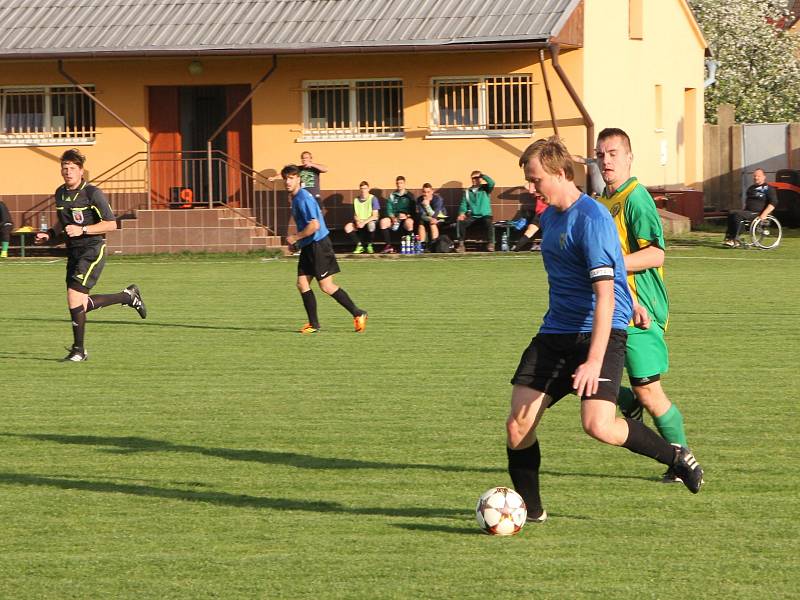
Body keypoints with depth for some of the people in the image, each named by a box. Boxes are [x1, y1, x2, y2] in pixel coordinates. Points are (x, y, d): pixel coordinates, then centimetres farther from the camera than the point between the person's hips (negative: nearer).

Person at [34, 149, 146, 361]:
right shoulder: (60, 193, 10)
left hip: (93, 250, -8)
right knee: (81, 304, 8)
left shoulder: (93, 193, -13)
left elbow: (111, 224, -14)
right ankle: (129, 296, 29)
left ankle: (78, 350, -3)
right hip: (73, 252, 8)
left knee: (74, 297, -17)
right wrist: (49, 235, 7)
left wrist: (82, 230, -23)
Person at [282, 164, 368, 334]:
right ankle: (313, 324, 8)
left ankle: (358, 314, 2)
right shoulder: (296, 198, 14)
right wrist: (297, 240, 17)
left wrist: (295, 238, -15)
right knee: (302, 284, 4)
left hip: (318, 244, -10)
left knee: (326, 286, -7)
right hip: (308, 247, 10)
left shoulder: (303, 198, -18)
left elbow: (314, 225, -25)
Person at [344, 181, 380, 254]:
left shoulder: (373, 199, -7)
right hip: (359, 221, 4)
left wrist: (364, 222, -25)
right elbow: (355, 215, 8)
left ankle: (369, 245, -14)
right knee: (348, 227, -25)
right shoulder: (356, 200, 6)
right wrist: (357, 221, -15)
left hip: (370, 221, -4)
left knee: (371, 225, -40)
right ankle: (359, 245, -6)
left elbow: (374, 216, -13)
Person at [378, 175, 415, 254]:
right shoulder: (392, 196, 15)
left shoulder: (409, 196, 9)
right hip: (394, 218, 3)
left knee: (409, 222, -38)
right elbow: (389, 209, 8)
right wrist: (393, 217, -11)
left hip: (406, 218, -3)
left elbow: (413, 210, 3)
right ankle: (388, 246, -26)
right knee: (383, 221, -27)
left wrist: (406, 216, -16)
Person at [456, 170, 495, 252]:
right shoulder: (467, 191, 15)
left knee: (489, 222, -36)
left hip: (485, 215, -2)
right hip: (472, 216, 2)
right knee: (460, 221, -26)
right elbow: (463, 204, 8)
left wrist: (482, 175, -17)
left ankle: (491, 244, -26)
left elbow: (491, 183, -13)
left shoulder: (485, 189, 7)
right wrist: (462, 213, -11)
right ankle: (461, 244, -22)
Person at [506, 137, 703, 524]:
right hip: (555, 332, 8)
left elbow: (605, 294, -23)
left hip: (600, 332, -8)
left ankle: (676, 457, 2)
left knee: (598, 425, -22)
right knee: (518, 423, -4)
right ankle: (530, 510, 12)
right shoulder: (549, 217, 12)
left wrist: (594, 361, -29)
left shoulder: (591, 219, -17)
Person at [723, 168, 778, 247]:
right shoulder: (751, 188, 25)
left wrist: (764, 214, -21)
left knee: (737, 215, -30)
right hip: (748, 212, 8)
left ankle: (733, 240, -29)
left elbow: (773, 203, -10)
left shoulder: (768, 189, -1)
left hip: (757, 214, -8)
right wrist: (744, 210, 19)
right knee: (731, 213, -18)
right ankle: (729, 237, -26)